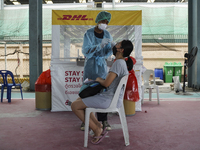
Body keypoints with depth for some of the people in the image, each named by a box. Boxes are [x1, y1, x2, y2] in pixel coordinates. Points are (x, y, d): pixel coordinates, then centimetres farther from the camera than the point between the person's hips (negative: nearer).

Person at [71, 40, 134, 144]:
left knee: (75, 106, -8)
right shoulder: (122, 63, 13)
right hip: (113, 98, 10)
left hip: (109, 99, -10)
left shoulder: (118, 63, -18)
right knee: (79, 100, 20)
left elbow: (106, 83, -23)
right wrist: (101, 79, 7)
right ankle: (98, 125, 11)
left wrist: (98, 79, -2)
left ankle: (96, 130, -1)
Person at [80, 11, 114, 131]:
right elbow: (86, 52, -20)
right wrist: (100, 45, -33)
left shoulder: (107, 34, 2)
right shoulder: (88, 33, -10)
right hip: (90, 64, -3)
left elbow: (107, 53, 0)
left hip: (102, 65, 3)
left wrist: (112, 47, -22)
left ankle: (104, 119, 10)